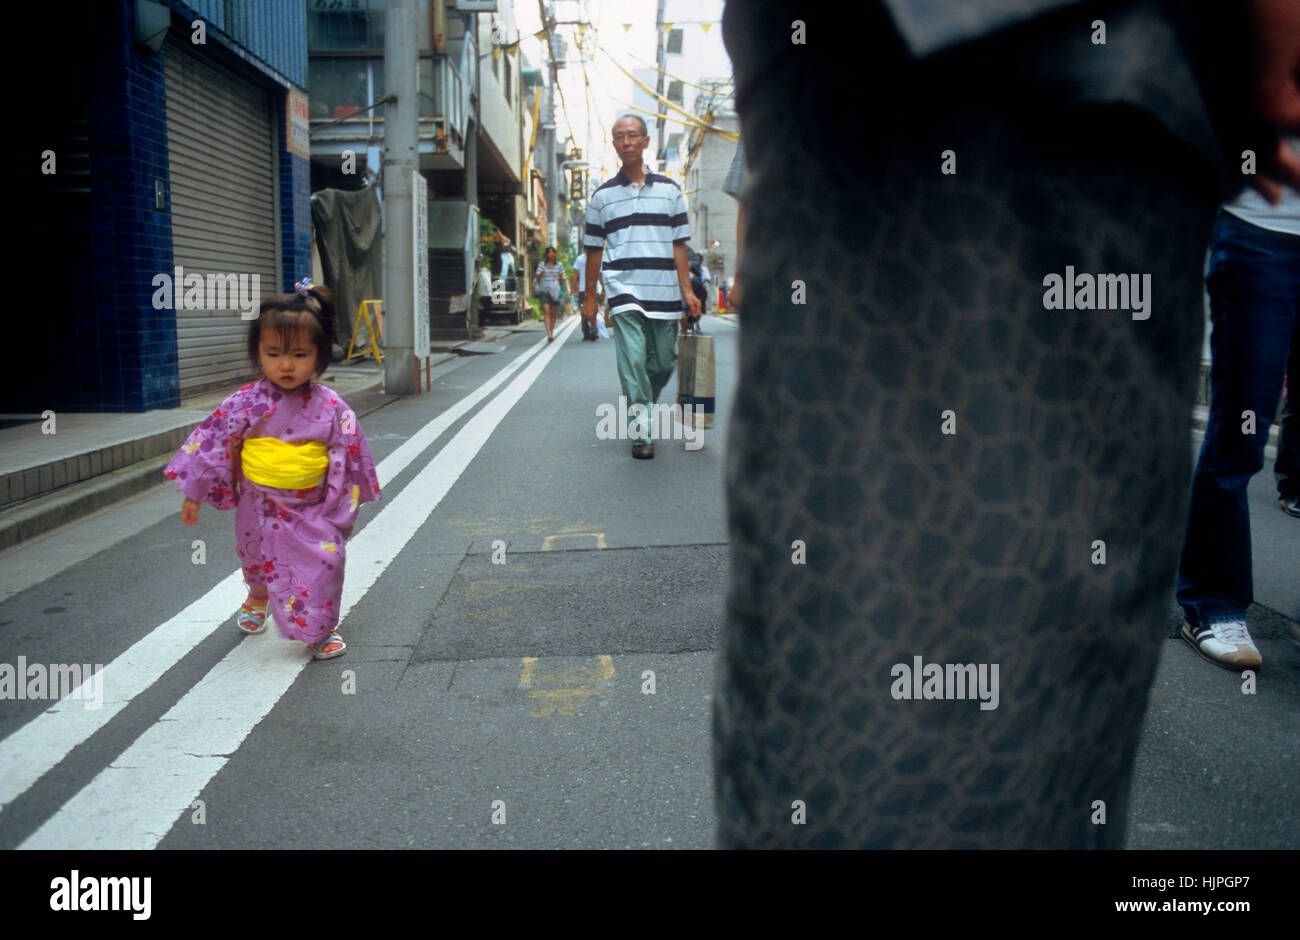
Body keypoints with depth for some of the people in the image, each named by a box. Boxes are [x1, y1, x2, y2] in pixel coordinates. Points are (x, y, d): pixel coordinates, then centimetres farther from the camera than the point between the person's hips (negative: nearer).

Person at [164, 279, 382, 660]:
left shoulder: (330, 408, -13)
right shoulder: (246, 404, -12)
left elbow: (349, 457, -4)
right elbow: (211, 442, -4)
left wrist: (345, 509, 0)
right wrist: (193, 494, 1)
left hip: (311, 508, -1)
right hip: (260, 506, 2)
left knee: (322, 565, -6)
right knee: (258, 561, 23)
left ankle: (321, 629, 19)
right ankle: (257, 600, 56)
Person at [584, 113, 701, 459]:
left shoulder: (669, 190, 10)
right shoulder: (602, 195, 8)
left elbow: (679, 245, 10)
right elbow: (594, 249, 12)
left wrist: (687, 290, 2)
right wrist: (590, 297, 10)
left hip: (664, 292, 2)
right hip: (623, 290, -2)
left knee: (663, 363, 7)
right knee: (632, 360, -12)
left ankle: (643, 403, 34)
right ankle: (641, 432, -7)